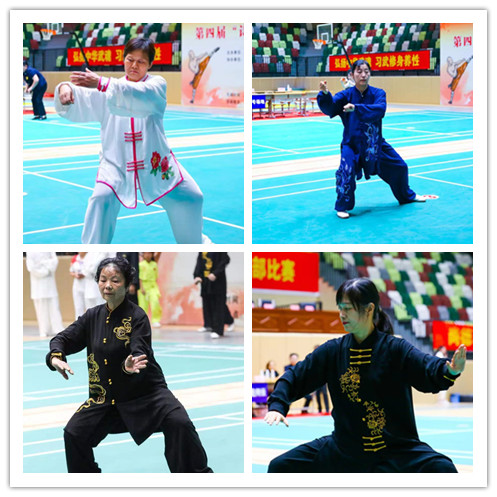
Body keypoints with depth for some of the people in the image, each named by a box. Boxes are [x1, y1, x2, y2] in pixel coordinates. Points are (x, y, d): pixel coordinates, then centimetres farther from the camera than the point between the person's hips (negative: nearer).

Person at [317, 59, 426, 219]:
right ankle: (342, 206, -10)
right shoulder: (346, 95, -10)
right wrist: (325, 94, -47)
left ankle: (407, 196, 44)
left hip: (375, 142, 3)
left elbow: (380, 109, -28)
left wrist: (356, 108, -42)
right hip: (352, 143, -3)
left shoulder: (378, 94, -8)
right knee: (347, 170, -29)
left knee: (399, 167, 15)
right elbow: (329, 107, -25)